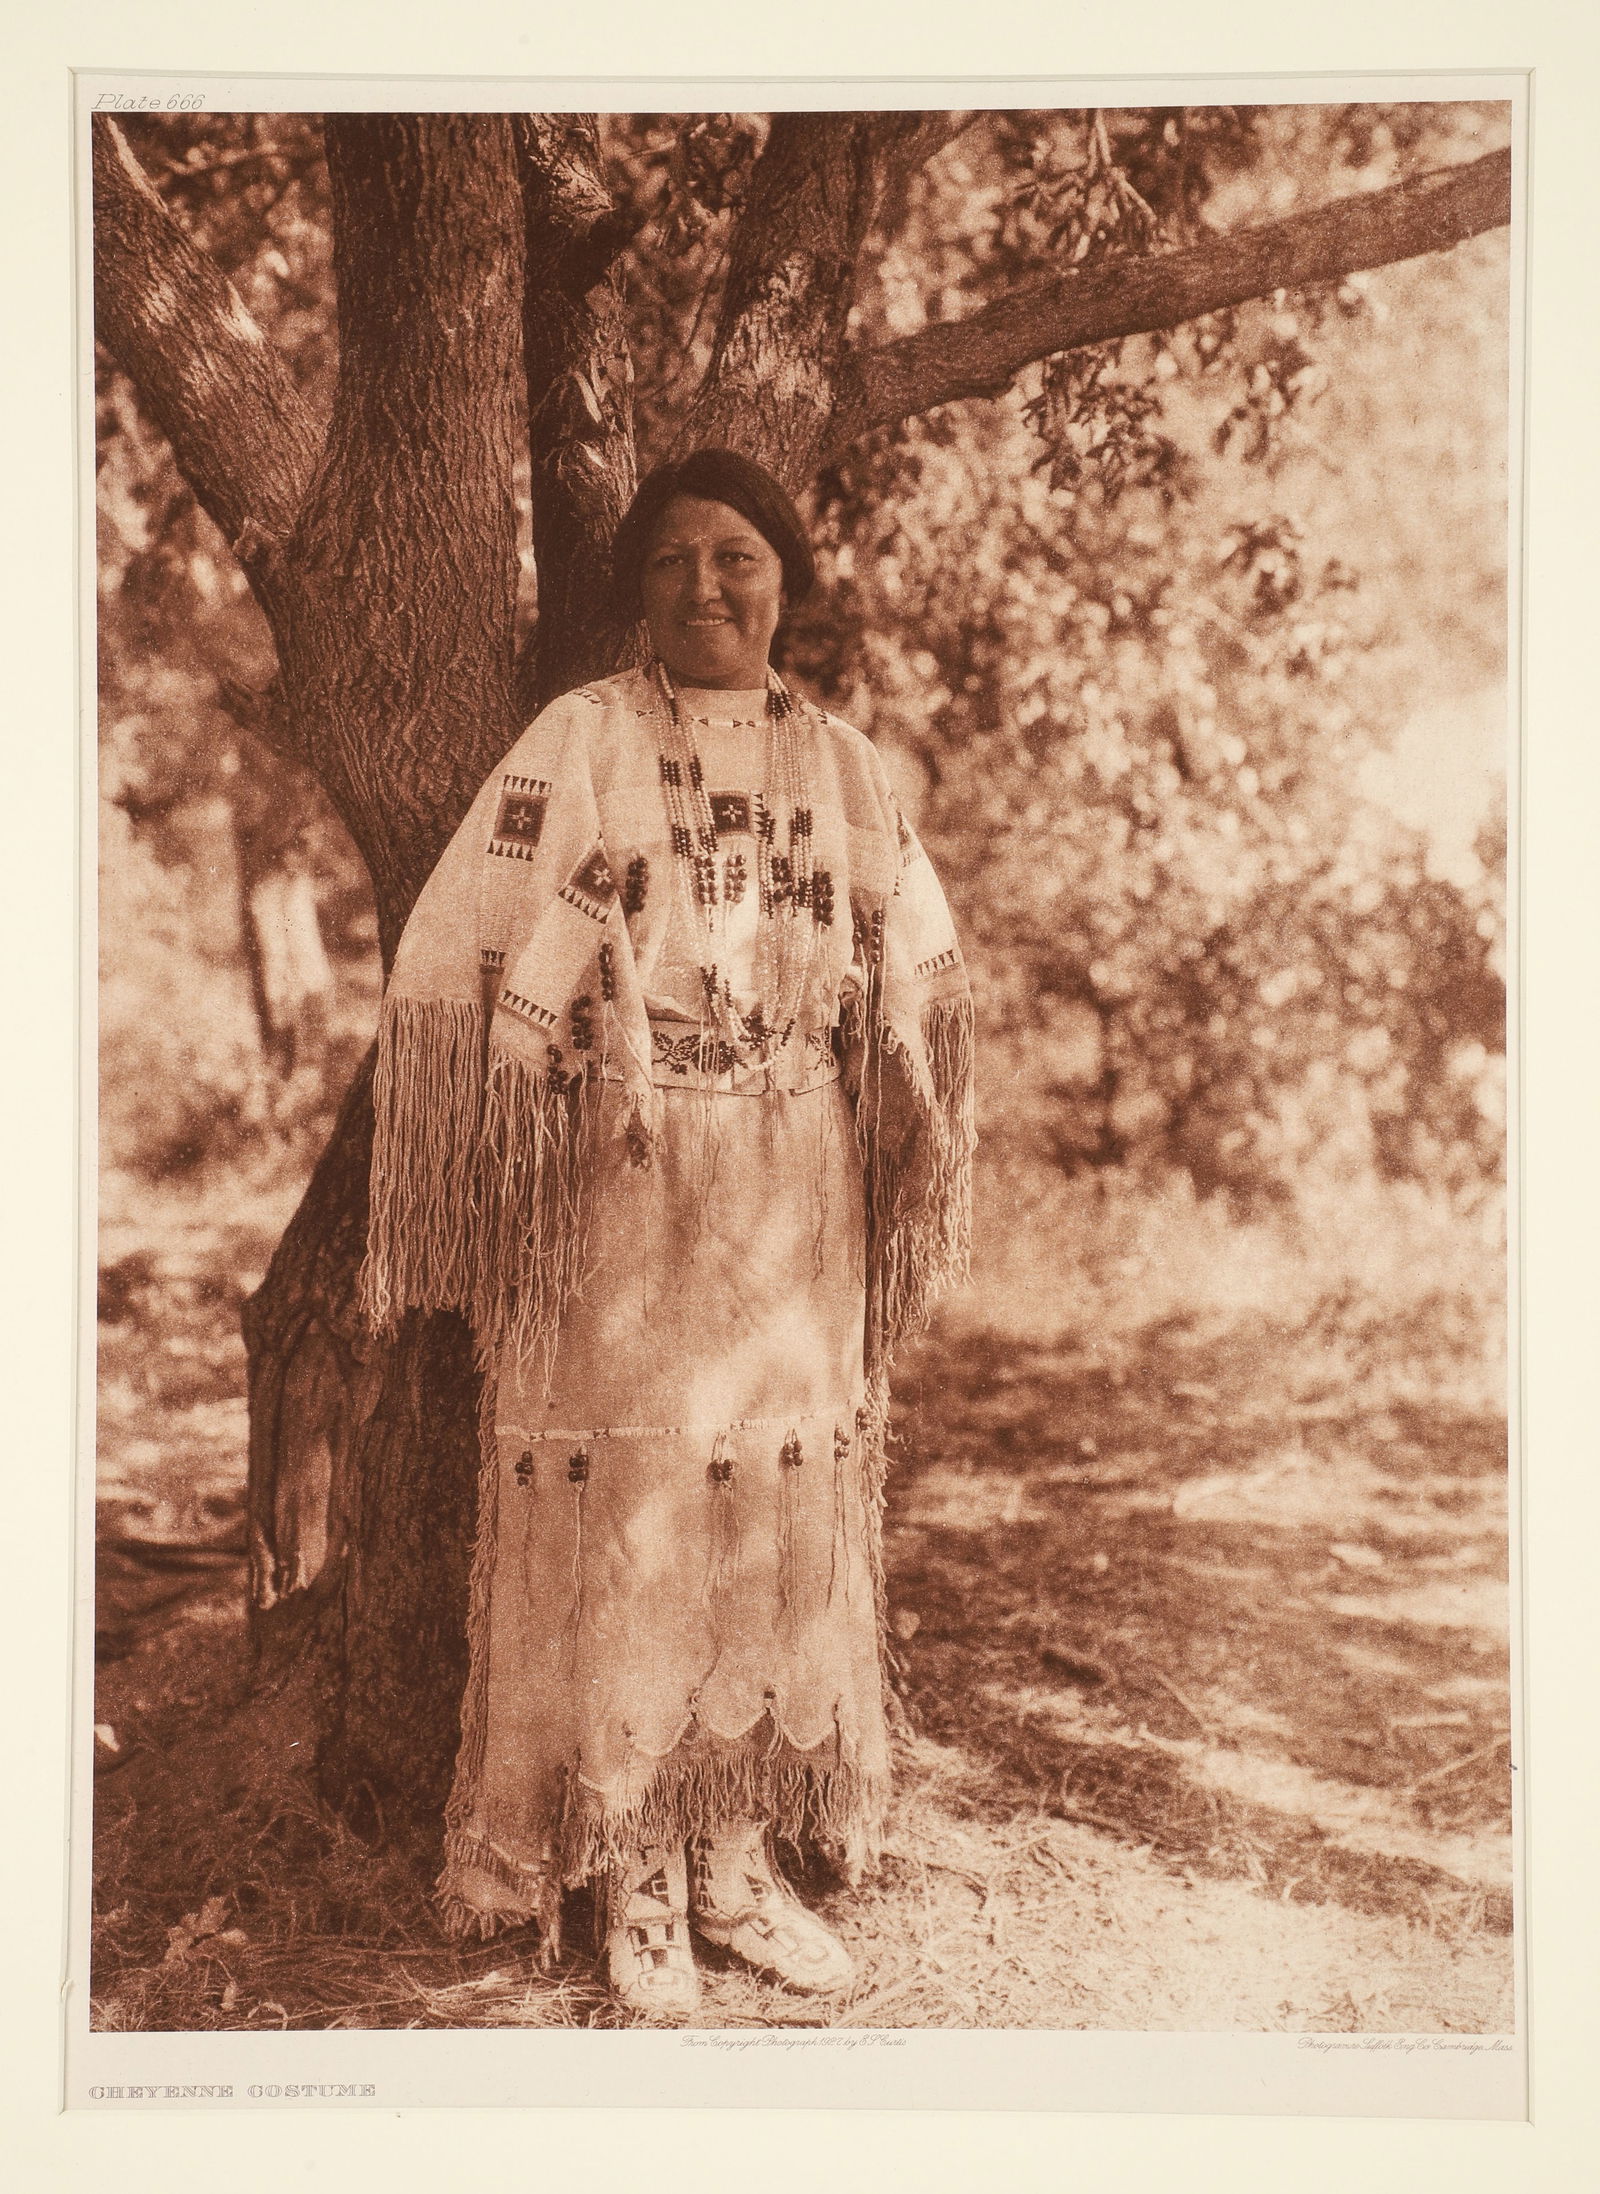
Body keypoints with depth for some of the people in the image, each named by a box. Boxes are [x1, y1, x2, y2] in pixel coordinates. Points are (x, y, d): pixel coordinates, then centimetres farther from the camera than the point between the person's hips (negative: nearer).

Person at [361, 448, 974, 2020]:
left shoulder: (844, 769, 10)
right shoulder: (577, 742, -2)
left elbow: (919, 986, 13)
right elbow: (469, 962, -6)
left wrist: (894, 1213, 9)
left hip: (790, 1207, 4)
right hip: (620, 1195, -4)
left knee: (775, 1517, 8)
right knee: (621, 1520, 1)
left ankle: (736, 1860, 23)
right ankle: (633, 1884, 16)